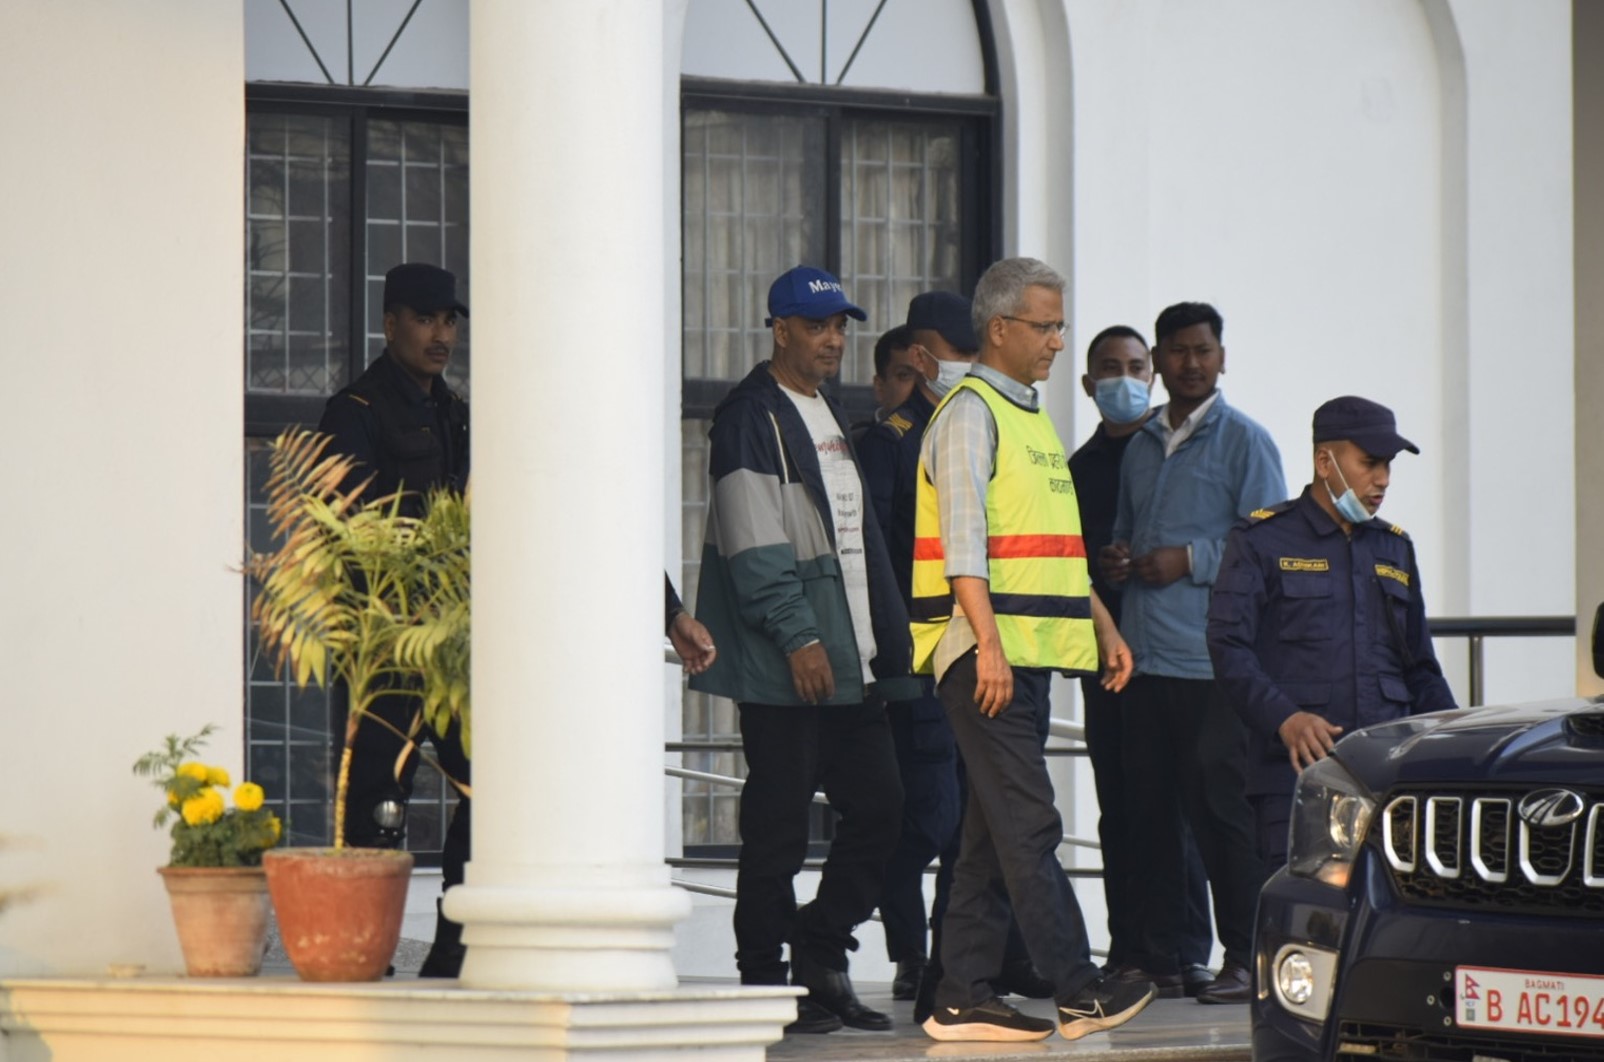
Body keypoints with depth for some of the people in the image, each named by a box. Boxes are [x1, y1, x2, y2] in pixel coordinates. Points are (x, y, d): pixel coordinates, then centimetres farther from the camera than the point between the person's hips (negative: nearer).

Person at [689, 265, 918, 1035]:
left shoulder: (828, 416, 19)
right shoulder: (751, 417, -9)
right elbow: (756, 545, -16)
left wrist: (879, 641, 18)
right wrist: (799, 637, -20)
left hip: (849, 660, 9)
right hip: (784, 666, -9)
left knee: (878, 804, 5)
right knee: (777, 825, -4)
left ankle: (819, 956, 14)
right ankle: (765, 984, 3)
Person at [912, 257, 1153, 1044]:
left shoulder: (1031, 419, 21)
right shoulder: (969, 413, -8)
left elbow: (1061, 543, 28)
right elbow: (963, 543, -16)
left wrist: (1104, 627, 21)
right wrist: (989, 644, -23)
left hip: (1029, 652, 10)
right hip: (985, 651, -10)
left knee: (993, 831, 8)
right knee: (1028, 824, -10)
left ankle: (963, 999, 9)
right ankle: (1078, 992, -13)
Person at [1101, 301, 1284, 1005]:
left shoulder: (1243, 441, 0)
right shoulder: (1141, 447, 19)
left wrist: (1191, 562, -14)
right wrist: (1115, 561, 8)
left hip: (1211, 657, -6)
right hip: (1144, 654, 6)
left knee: (1219, 806, -8)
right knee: (1148, 807, 5)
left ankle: (1245, 955, -4)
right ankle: (1156, 954, 10)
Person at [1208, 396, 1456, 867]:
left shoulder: (1395, 549, 22)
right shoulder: (1261, 540, 4)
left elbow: (1421, 668, 27)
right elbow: (1228, 646, -6)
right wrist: (1284, 717, -22)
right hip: (1295, 772, -5)